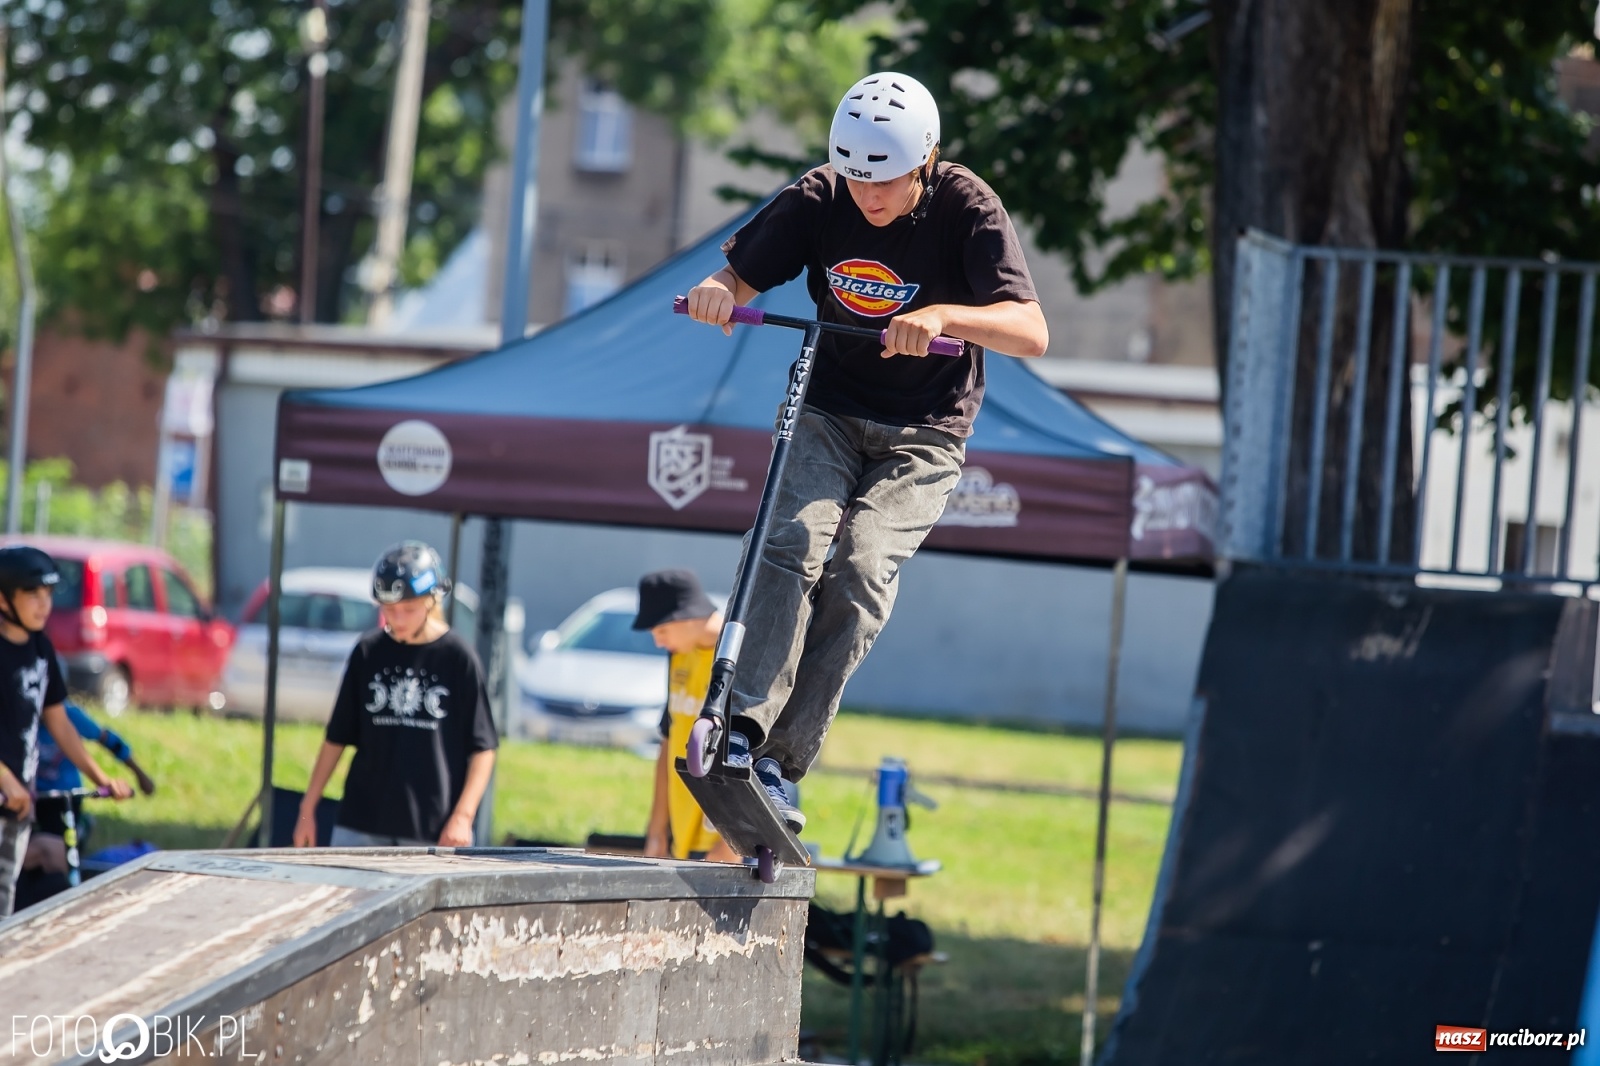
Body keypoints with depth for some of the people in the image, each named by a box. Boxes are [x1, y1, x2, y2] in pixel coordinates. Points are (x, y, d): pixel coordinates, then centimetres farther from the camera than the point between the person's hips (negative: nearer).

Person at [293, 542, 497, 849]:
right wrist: (308, 808, 12)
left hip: (433, 834, -3)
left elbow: (482, 749, 0)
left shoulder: (457, 658, -2)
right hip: (359, 831, 3)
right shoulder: (368, 653, 6)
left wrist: (462, 816, -9)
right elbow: (337, 737, 13)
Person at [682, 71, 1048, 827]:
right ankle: (742, 729, -30)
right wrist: (716, 291, -29)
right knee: (792, 534, -26)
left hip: (923, 432, -2)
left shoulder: (967, 208, -17)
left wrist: (942, 316, -46)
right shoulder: (820, 199, -10)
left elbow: (1031, 332, -27)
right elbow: (741, 276, -3)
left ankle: (783, 763, -22)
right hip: (829, 409, 2)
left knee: (863, 568, -23)